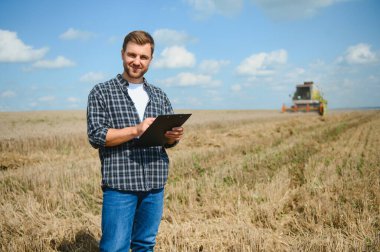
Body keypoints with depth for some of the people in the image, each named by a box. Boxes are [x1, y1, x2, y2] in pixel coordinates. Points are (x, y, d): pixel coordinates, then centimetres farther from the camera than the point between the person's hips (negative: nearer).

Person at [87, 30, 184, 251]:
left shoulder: (159, 96, 13)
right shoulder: (101, 92, 1)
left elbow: (169, 139, 13)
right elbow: (96, 135, -8)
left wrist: (173, 137, -11)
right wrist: (136, 130, -20)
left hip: (155, 185, 4)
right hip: (119, 185, -4)